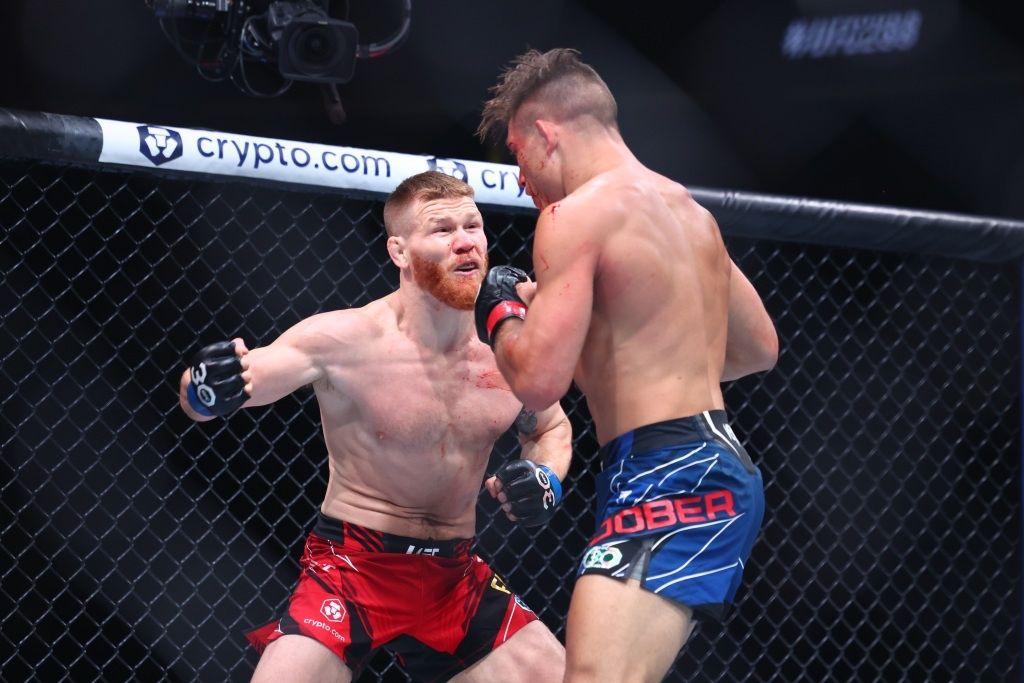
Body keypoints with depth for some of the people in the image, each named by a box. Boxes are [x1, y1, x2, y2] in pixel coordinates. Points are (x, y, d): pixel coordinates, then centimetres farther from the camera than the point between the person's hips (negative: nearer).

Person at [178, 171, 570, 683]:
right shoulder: (345, 340, -17)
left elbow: (553, 429, 17)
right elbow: (199, 400, -13)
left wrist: (545, 478, -6)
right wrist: (205, 389, -38)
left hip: (454, 574, 4)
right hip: (353, 564, -4)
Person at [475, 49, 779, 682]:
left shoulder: (577, 214, -9)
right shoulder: (691, 211, 18)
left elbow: (539, 380, -16)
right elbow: (760, 349, 28)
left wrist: (503, 313, 4)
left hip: (667, 481, -10)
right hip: (718, 466, 10)